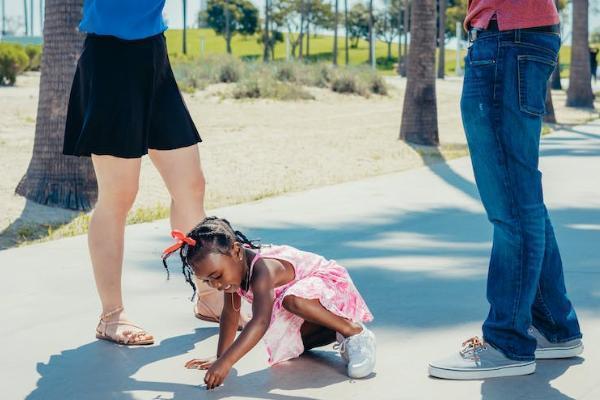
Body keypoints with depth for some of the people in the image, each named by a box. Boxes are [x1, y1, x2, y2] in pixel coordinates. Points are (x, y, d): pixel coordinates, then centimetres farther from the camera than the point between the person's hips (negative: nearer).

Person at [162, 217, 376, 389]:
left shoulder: (262, 270, -37)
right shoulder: (232, 268, -10)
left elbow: (260, 322, -49)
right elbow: (230, 315, 1)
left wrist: (226, 362, -57)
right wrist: (220, 357, -3)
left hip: (330, 282, -9)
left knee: (293, 300, -40)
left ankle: (354, 330, -22)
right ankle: (338, 335, 11)